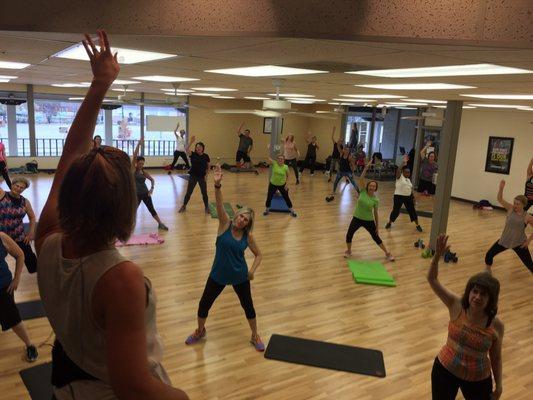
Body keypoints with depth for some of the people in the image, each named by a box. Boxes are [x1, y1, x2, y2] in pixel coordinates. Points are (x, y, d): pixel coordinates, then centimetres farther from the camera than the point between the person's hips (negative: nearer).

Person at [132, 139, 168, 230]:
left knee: (152, 209, 9)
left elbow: (152, 180, 14)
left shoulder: (144, 172, 5)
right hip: (136, 194, -4)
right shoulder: (133, 169, -7)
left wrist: (152, 188, -3)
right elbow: (134, 156, -17)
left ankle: (160, 224, 17)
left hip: (145, 193, 4)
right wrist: (138, 144, -23)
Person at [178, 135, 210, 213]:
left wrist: (206, 175, -6)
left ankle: (206, 207, 23)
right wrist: (191, 142, -36)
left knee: (204, 193, 6)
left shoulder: (206, 156, -3)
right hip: (193, 176, 0)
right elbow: (186, 149, -24)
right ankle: (184, 206, 24)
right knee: (188, 192, 7)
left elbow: (208, 167, 5)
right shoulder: (193, 154, -5)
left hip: (202, 177, 0)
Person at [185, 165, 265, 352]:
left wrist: (252, 270, -11)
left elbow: (258, 255, 5)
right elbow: (219, 204, -31)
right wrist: (217, 185, -46)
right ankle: (200, 331, 40)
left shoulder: (248, 236, -9)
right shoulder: (225, 224, -14)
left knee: (248, 306, 11)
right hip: (218, 275, 0)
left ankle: (255, 336, 36)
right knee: (204, 304, 10)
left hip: (240, 277, 0)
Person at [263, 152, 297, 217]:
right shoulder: (274, 164, -14)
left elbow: (287, 176, 2)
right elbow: (269, 159, -30)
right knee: (269, 197, 8)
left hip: (282, 185, 0)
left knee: (286, 198, 8)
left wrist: (286, 183, -4)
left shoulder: (286, 167, -13)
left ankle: (292, 210, 24)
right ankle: (267, 209, 32)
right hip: (273, 184, 1)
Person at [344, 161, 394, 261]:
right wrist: (366, 168, -28)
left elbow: (376, 213, -1)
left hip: (369, 221, -1)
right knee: (349, 235, 2)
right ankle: (348, 251, 28)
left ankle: (387, 253, 24)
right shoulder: (363, 191, -9)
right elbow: (361, 179, -20)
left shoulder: (375, 200, -10)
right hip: (357, 218, 1)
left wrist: (377, 225, 2)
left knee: (376, 237, 8)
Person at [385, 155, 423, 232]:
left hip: (408, 197, 6)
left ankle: (418, 225, 18)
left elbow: (410, 189, 18)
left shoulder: (408, 179, 13)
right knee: (396, 210, -1)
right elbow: (398, 170, -27)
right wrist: (404, 163, -31)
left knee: (412, 210, 7)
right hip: (399, 196, -6)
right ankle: (389, 223, 20)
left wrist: (413, 197, 12)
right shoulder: (399, 177, -7)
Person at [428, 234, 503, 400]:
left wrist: (498, 386, 2)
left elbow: (496, 357, -2)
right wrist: (437, 256, -37)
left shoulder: (496, 326, -16)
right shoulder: (457, 306, -18)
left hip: (478, 379, 0)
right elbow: (432, 279, -22)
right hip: (445, 370, 0)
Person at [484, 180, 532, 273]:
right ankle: (488, 271, 28)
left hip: (519, 243, -3)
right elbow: (500, 199, -16)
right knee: (489, 255, 2)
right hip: (505, 240, 3)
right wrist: (501, 188, -30)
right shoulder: (510, 209, -8)